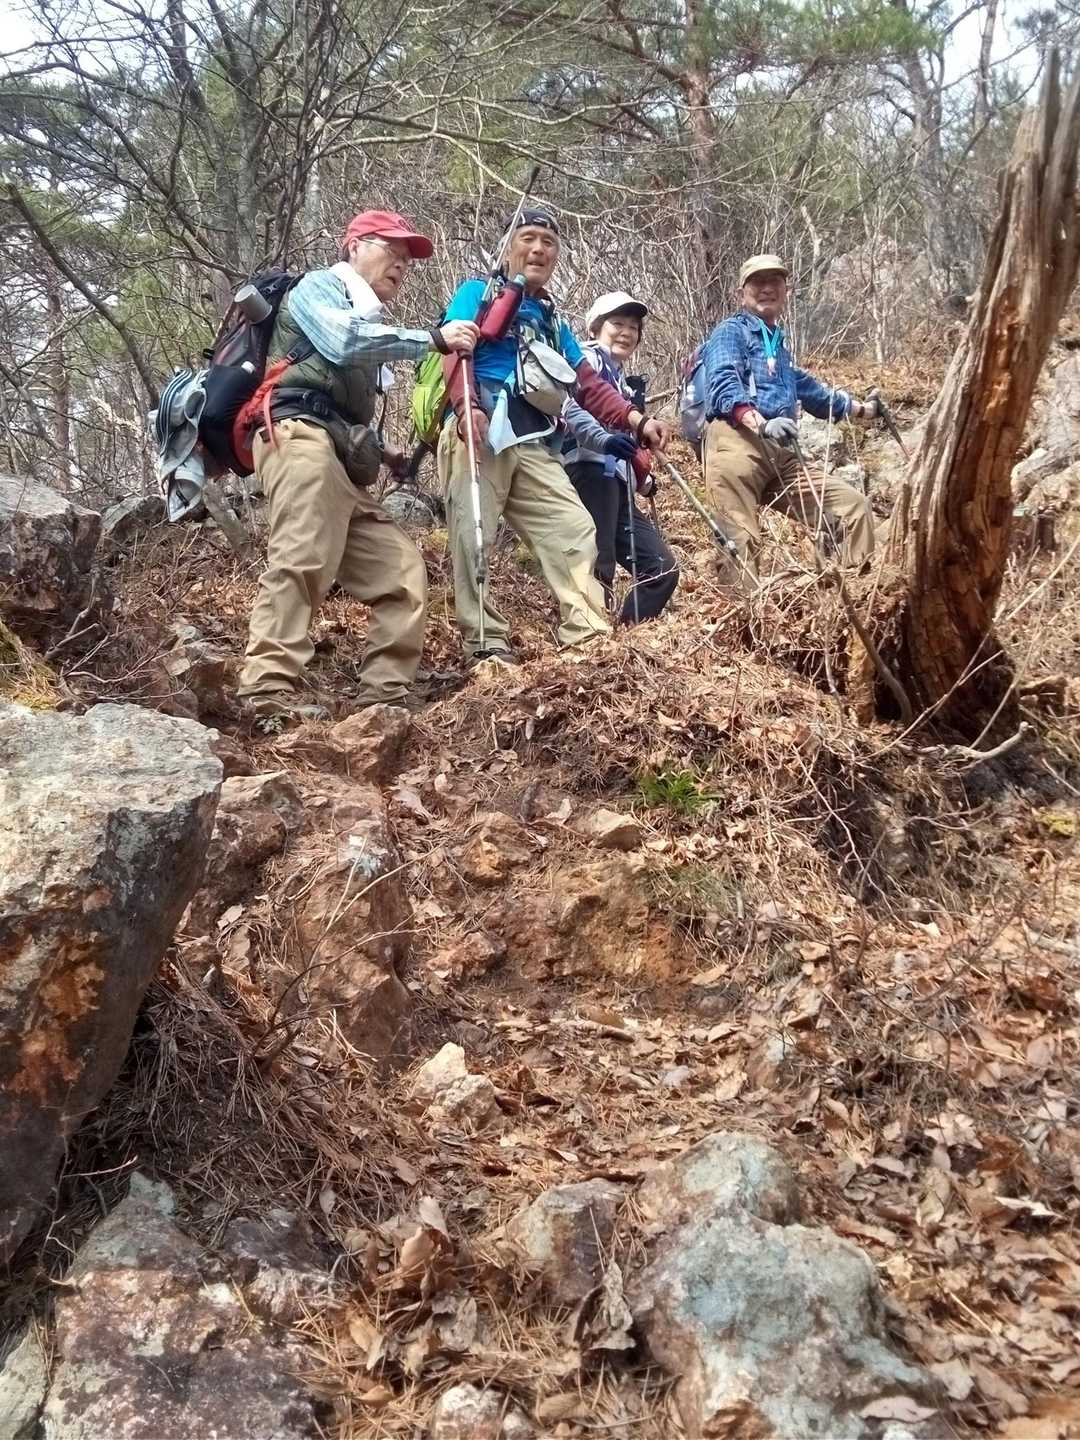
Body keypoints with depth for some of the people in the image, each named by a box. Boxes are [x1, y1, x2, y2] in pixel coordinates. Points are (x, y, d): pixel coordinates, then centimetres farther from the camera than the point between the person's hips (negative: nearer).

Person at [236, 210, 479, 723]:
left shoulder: (368, 322, 34)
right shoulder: (319, 286, 11)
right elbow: (343, 343, -12)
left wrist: (382, 456, 12)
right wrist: (433, 338, -13)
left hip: (343, 457, 9)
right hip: (302, 435, -9)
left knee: (400, 568, -1)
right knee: (301, 559, -25)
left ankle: (384, 696, -6)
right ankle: (270, 693, -35)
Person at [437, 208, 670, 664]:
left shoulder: (552, 320, 28)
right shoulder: (477, 293, 11)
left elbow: (588, 384, 20)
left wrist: (637, 421, 4)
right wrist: (468, 407, -27)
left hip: (532, 445, 6)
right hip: (478, 432, -6)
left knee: (574, 528, -5)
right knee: (473, 537, -10)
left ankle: (588, 633, -7)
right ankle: (486, 642, -7)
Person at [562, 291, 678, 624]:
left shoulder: (620, 378, 31)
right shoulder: (587, 359, 3)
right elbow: (574, 409, -17)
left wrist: (643, 478, 20)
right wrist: (605, 439, -35)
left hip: (616, 483, 10)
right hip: (592, 472, -10)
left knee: (662, 569, 4)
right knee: (598, 569, -20)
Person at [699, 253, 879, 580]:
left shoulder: (779, 345, 34)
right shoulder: (731, 331, 10)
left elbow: (807, 388, 51)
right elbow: (724, 386, -10)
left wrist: (861, 408, 61)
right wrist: (761, 424, -28)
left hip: (779, 456, 8)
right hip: (735, 443, -8)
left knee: (853, 505, 5)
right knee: (739, 542, -22)